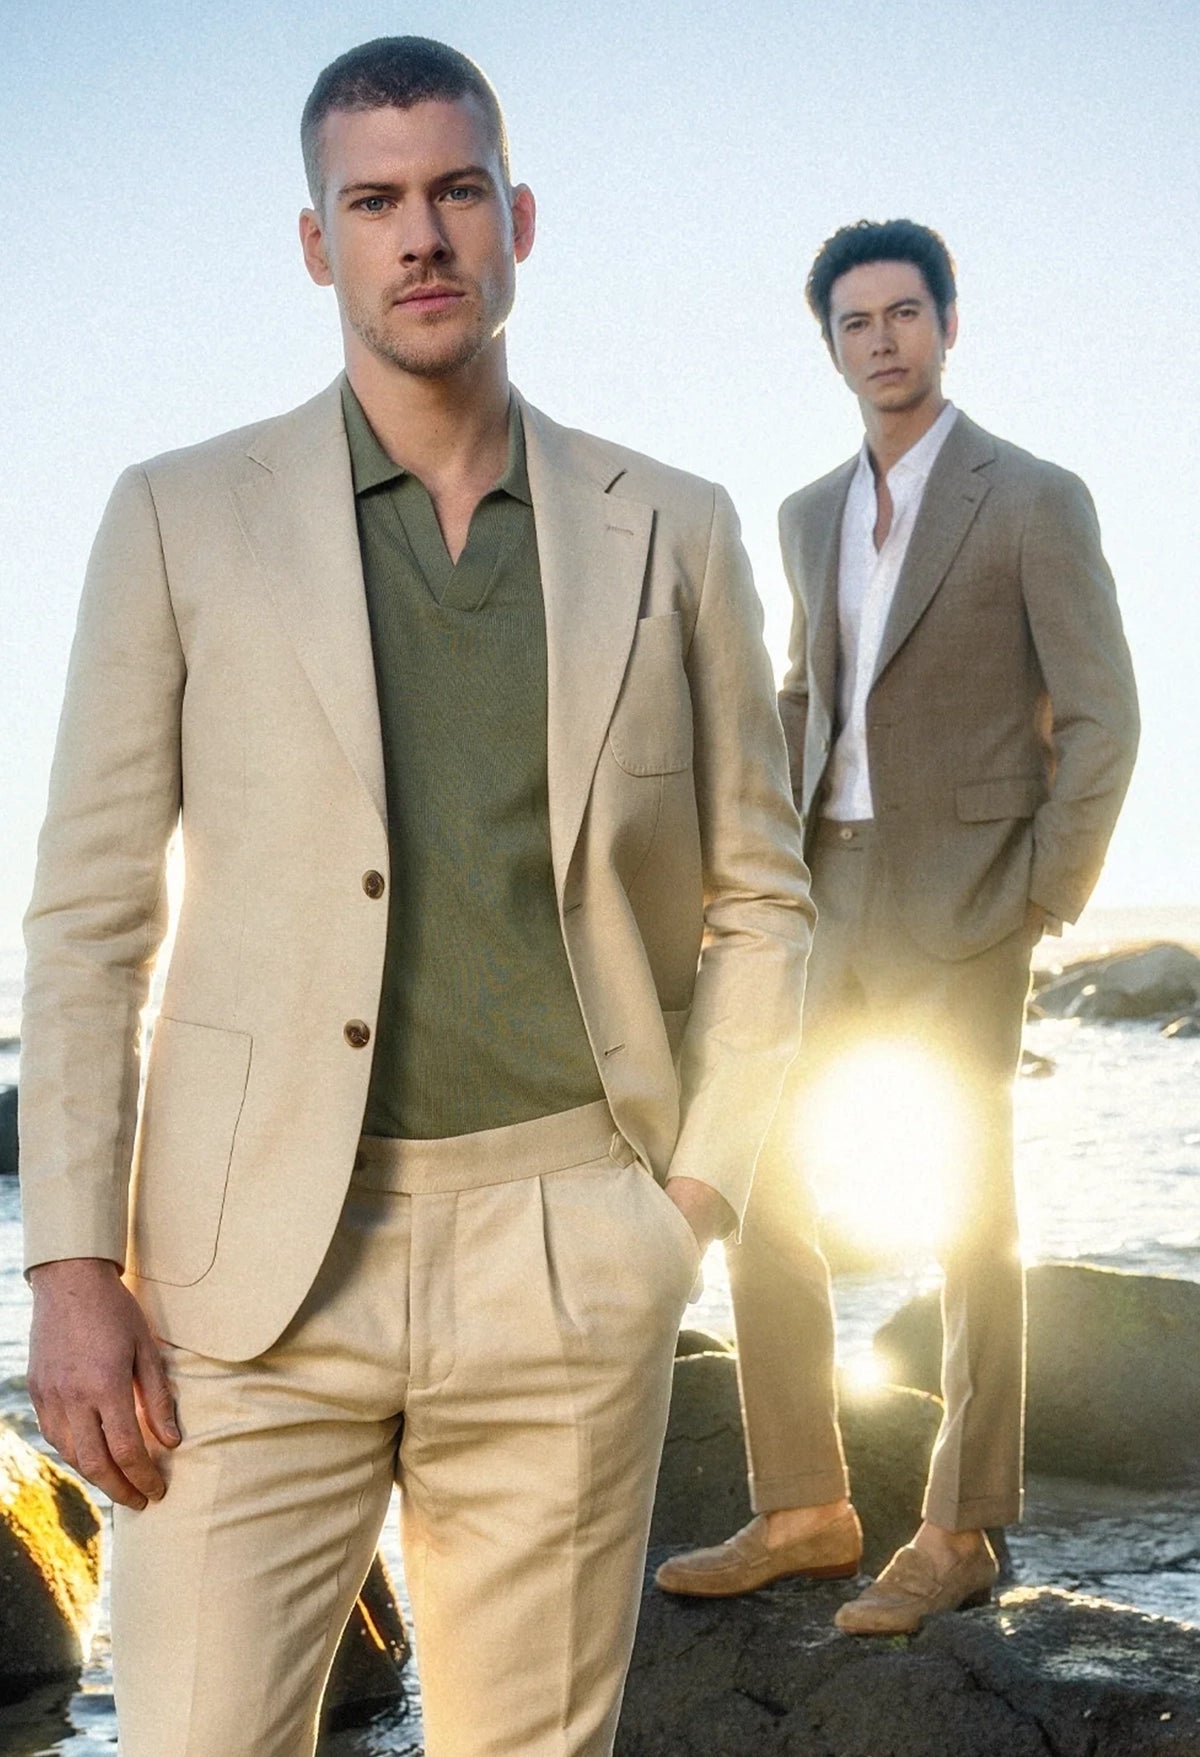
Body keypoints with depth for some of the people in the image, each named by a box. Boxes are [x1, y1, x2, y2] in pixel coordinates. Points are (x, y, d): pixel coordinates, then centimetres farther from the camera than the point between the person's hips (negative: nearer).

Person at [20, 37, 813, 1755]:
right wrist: (73, 1267, -4)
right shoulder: (182, 517, 5)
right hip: (255, 1271, -1)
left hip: (566, 1266, 1)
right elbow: (89, 909, 3)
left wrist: (694, 1197, 3)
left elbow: (757, 892, 13)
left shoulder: (674, 531, 8)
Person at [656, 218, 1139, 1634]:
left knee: (969, 1222, 2)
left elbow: (1100, 719, -7)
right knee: (764, 1198, 5)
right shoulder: (810, 516, 13)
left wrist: (1041, 906, -10)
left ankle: (959, 1534, 13)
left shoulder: (1036, 502, -6)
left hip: (960, 908, -6)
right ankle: (803, 1514, 15)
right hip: (829, 898, 6)